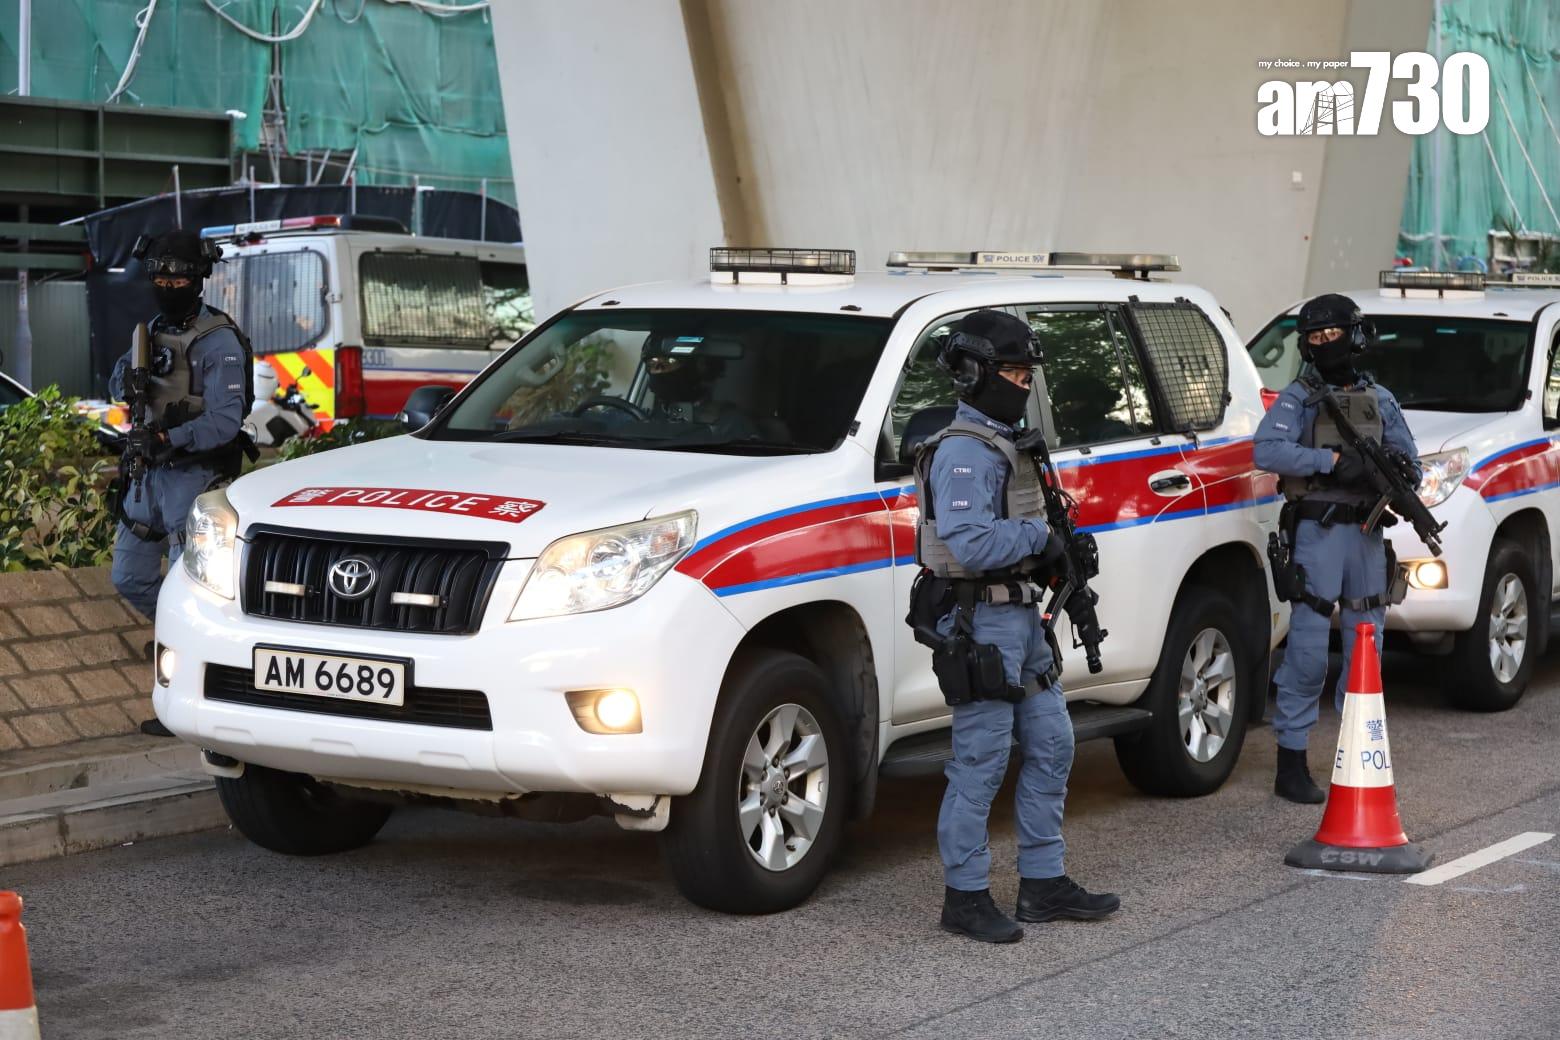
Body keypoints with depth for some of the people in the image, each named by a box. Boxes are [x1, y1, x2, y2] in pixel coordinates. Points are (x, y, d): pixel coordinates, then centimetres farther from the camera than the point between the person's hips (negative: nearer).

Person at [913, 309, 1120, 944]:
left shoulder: (1004, 444, 17)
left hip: (1021, 616, 11)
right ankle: (965, 897, 4)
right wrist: (1038, 534, -16)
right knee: (980, 762, -5)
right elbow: (970, 544, -28)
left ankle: (1043, 884, 22)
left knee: (1050, 747, 13)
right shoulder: (963, 452, -16)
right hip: (981, 622, -11)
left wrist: (1053, 549, 10)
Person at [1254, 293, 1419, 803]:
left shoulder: (1379, 400, 14)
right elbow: (1265, 451, -15)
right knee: (1308, 650, -7)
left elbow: (1408, 458, 16)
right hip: (1317, 532, -5)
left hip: (1367, 533, 5)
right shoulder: (1297, 398, 0)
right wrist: (1333, 460, -22)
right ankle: (1291, 764, -3)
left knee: (1366, 646, 10)